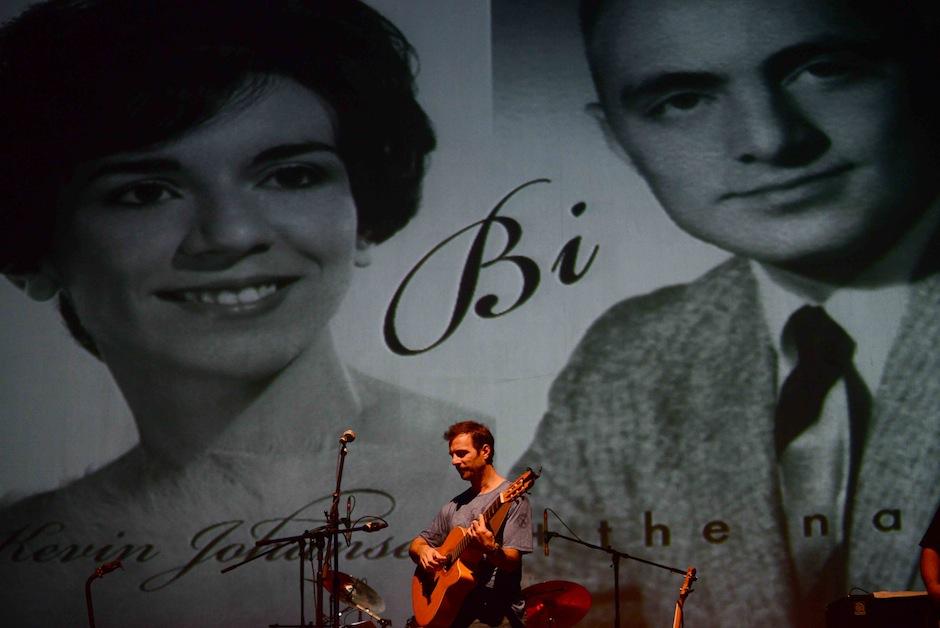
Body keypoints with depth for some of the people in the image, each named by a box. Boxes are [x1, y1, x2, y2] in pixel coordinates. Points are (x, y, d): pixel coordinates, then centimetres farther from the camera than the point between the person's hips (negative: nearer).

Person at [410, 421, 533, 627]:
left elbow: (512, 562, -11)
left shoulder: (512, 498, -4)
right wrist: (423, 551, -3)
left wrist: (490, 548, -31)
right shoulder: (455, 505, 16)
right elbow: (416, 544, 20)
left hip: (497, 608, -5)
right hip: (455, 601, 5)